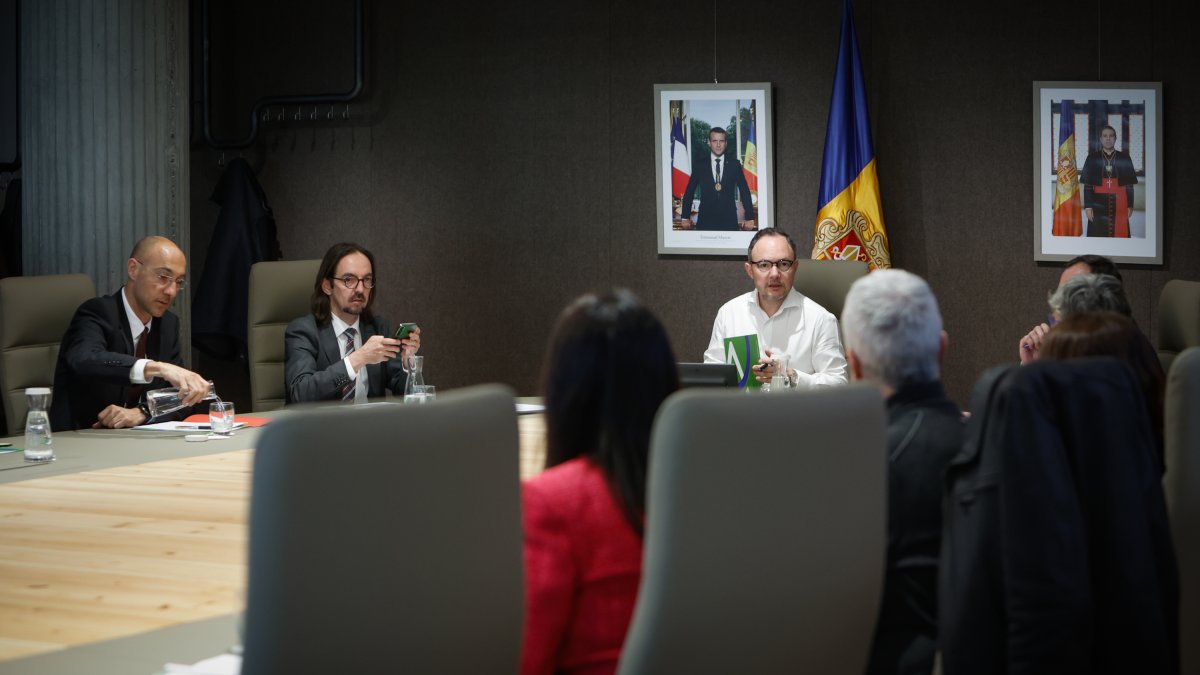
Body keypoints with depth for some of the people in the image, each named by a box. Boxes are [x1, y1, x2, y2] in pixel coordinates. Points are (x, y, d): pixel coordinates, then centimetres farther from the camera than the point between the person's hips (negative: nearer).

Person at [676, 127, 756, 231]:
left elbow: (745, 191, 9)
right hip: (705, 221, 0)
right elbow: (689, 192, 10)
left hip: (729, 222, 0)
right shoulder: (699, 164, 7)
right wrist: (686, 218, 6)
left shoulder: (734, 164, 7)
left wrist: (749, 218, 5)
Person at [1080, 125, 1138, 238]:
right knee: (1099, 236, -2)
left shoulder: (1124, 158, 6)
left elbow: (1129, 184, 7)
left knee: (1120, 235, -3)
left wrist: (1130, 205, 2)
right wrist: (1088, 206, -5)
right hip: (1099, 203, 0)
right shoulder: (1092, 158, 4)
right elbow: (1087, 185, 2)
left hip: (1119, 204, 0)